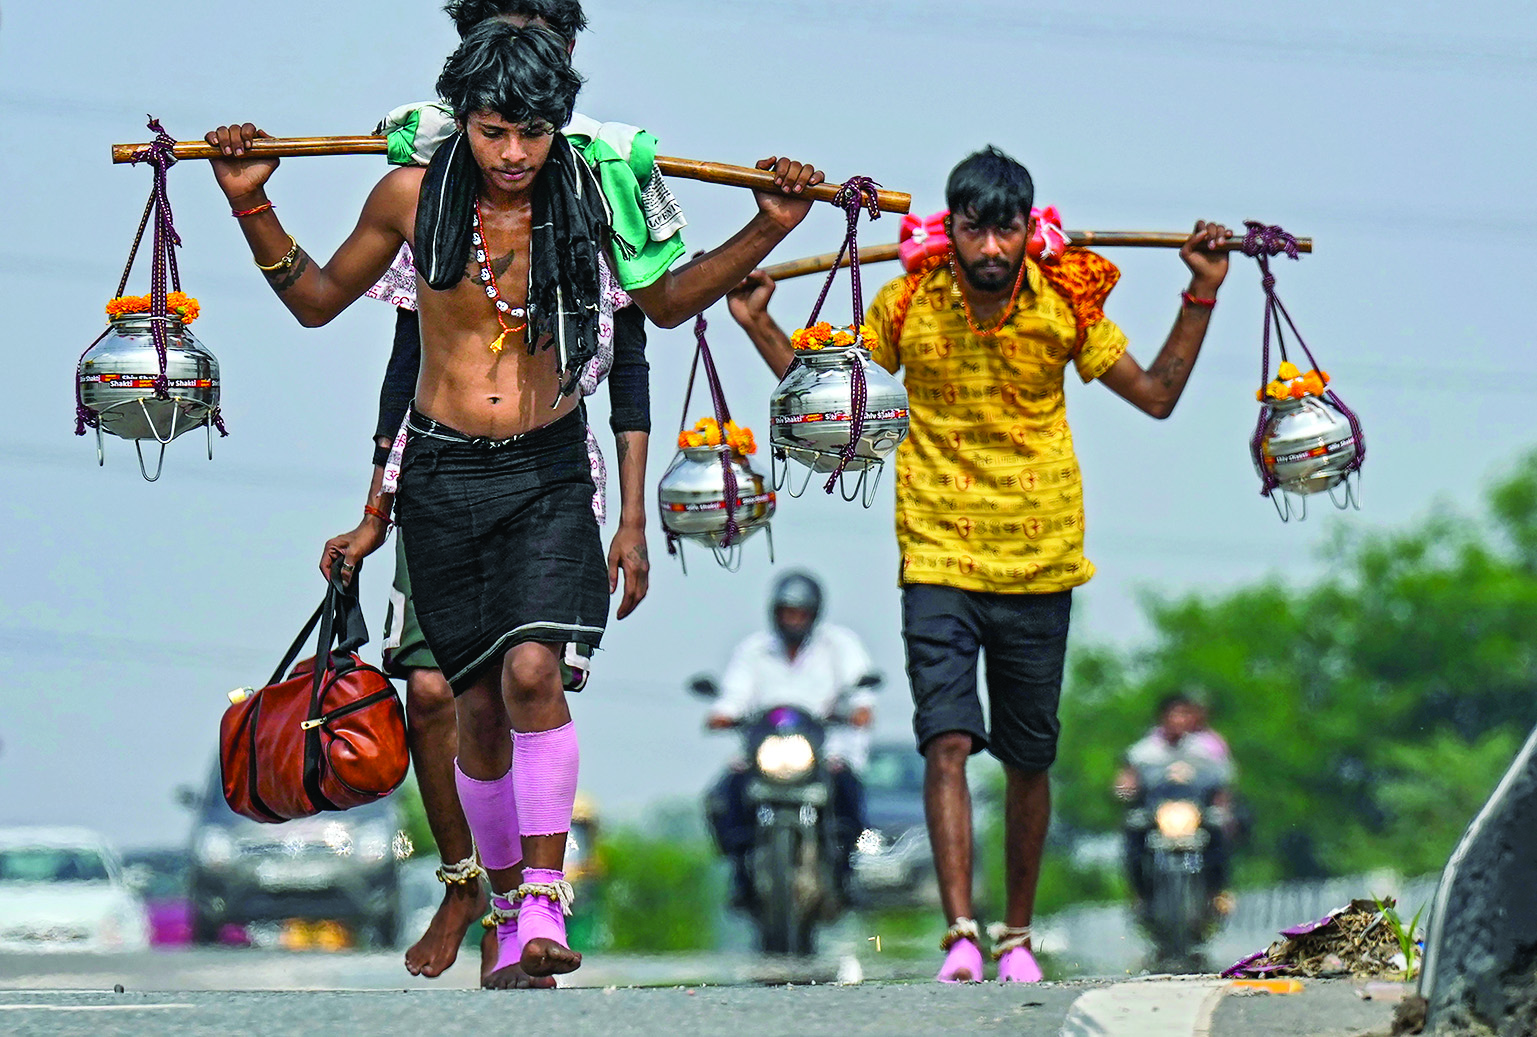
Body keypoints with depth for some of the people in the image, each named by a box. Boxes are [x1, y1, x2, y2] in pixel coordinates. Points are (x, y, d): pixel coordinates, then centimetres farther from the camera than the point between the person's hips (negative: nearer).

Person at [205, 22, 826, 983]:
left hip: (549, 471, -1)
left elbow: (667, 301, 14)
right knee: (479, 703, 5)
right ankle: (508, 902, 22)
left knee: (532, 669, -22)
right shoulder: (413, 195, -5)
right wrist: (253, 207, -2)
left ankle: (547, 893, -16)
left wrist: (766, 231, 4)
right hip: (442, 471, 1)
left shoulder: (585, 200, -5)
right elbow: (319, 299, 10)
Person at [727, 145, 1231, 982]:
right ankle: (960, 937, -20)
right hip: (938, 559, -1)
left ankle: (1017, 936, 24)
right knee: (947, 741, -16)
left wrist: (1202, 296, 1)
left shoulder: (1066, 306, -3)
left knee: (1029, 759, 9)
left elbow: (1157, 395, 8)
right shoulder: (907, 306, -5)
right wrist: (759, 325, -2)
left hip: (1040, 566, 1)